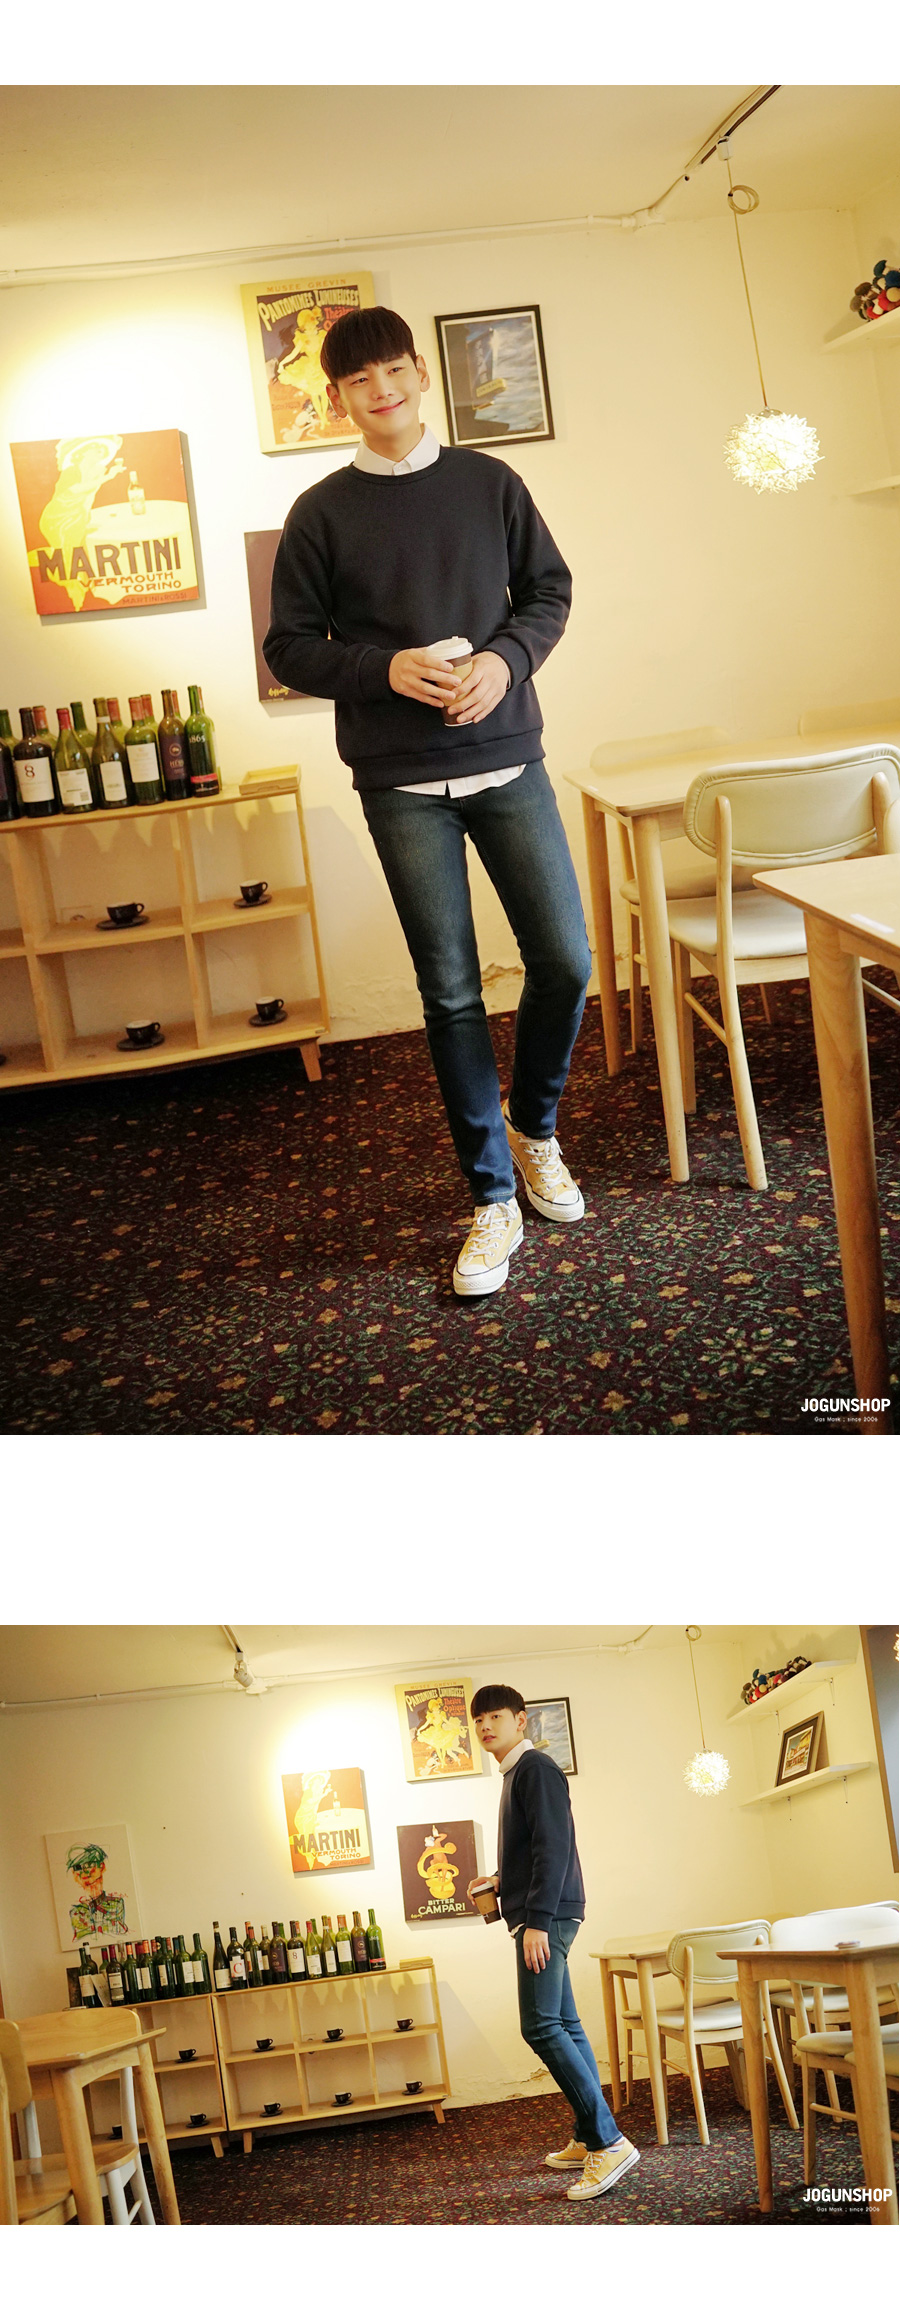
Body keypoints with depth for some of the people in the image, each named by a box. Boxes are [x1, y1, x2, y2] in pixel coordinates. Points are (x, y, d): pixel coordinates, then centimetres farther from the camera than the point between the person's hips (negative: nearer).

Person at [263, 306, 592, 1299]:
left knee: (565, 961, -1)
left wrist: (506, 659, -11)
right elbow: (290, 648, 2)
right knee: (452, 993, 1)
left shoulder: (489, 483, 6)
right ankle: (494, 1200, 11)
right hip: (401, 781, -1)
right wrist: (387, 669, -15)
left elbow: (550, 592, 10)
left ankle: (534, 1127, 28)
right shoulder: (321, 512, 2)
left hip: (506, 759, 2)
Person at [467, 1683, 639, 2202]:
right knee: (564, 2026, 11)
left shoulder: (536, 1768, -11)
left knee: (542, 2027, -16)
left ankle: (609, 2141, -17)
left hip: (547, 1915, -10)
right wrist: (501, 1882, 18)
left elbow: (553, 1847, -20)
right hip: (539, 1916, 10)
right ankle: (589, 2139, 15)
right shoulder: (517, 1773, 19)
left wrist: (537, 1920, -24)